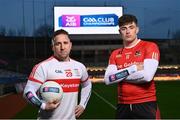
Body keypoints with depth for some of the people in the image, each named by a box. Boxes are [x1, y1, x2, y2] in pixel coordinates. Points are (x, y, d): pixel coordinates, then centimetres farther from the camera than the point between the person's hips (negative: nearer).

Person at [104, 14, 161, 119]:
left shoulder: (150, 46, -3)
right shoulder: (115, 54, 12)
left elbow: (147, 75, -18)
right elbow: (108, 80, -3)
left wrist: (119, 75, -5)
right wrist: (133, 68, -12)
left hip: (146, 105, -4)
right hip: (123, 106, 5)